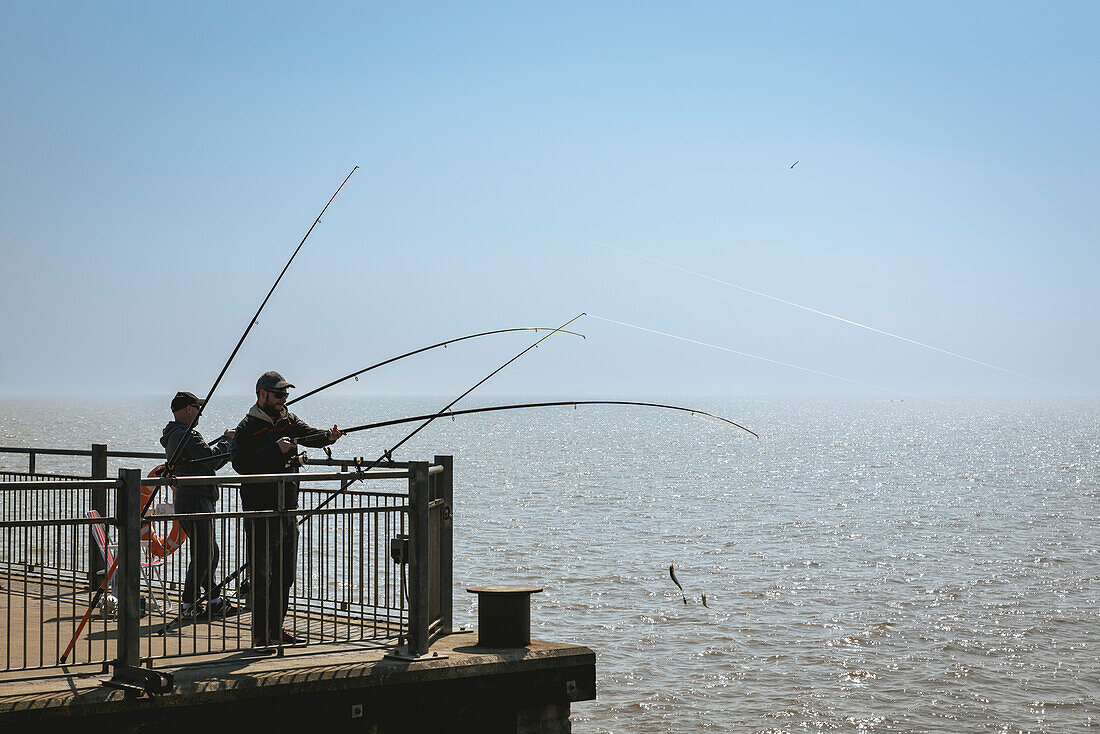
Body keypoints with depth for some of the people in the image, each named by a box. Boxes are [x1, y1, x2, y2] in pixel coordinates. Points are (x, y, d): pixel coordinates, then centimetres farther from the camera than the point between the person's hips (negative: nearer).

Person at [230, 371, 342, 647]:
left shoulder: (289, 421, 11)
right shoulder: (247, 428, -8)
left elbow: (310, 435, -5)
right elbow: (240, 463, -21)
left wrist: (328, 436, -27)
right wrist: (275, 450, -27)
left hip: (287, 510, 7)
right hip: (259, 511, -7)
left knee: (284, 575, 13)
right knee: (262, 576, -5)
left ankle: (276, 629, 24)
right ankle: (261, 634, 0)